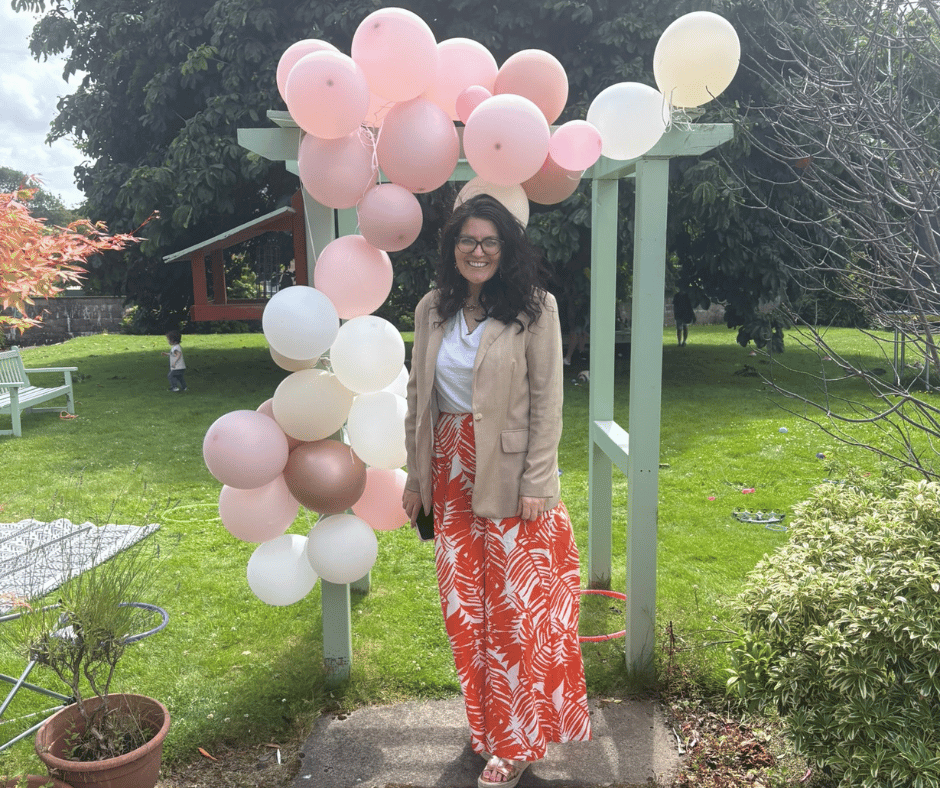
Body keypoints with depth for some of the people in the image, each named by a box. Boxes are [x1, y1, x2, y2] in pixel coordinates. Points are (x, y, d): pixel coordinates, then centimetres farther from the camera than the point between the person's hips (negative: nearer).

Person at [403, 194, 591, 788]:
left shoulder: (534, 310, -5)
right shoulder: (432, 310, 7)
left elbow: (547, 403, -7)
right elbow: (419, 397, 11)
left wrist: (535, 484, -12)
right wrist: (416, 477, 10)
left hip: (509, 477, -4)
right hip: (451, 472, 5)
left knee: (516, 606, 3)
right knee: (463, 606, 12)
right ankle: (492, 725, 32)